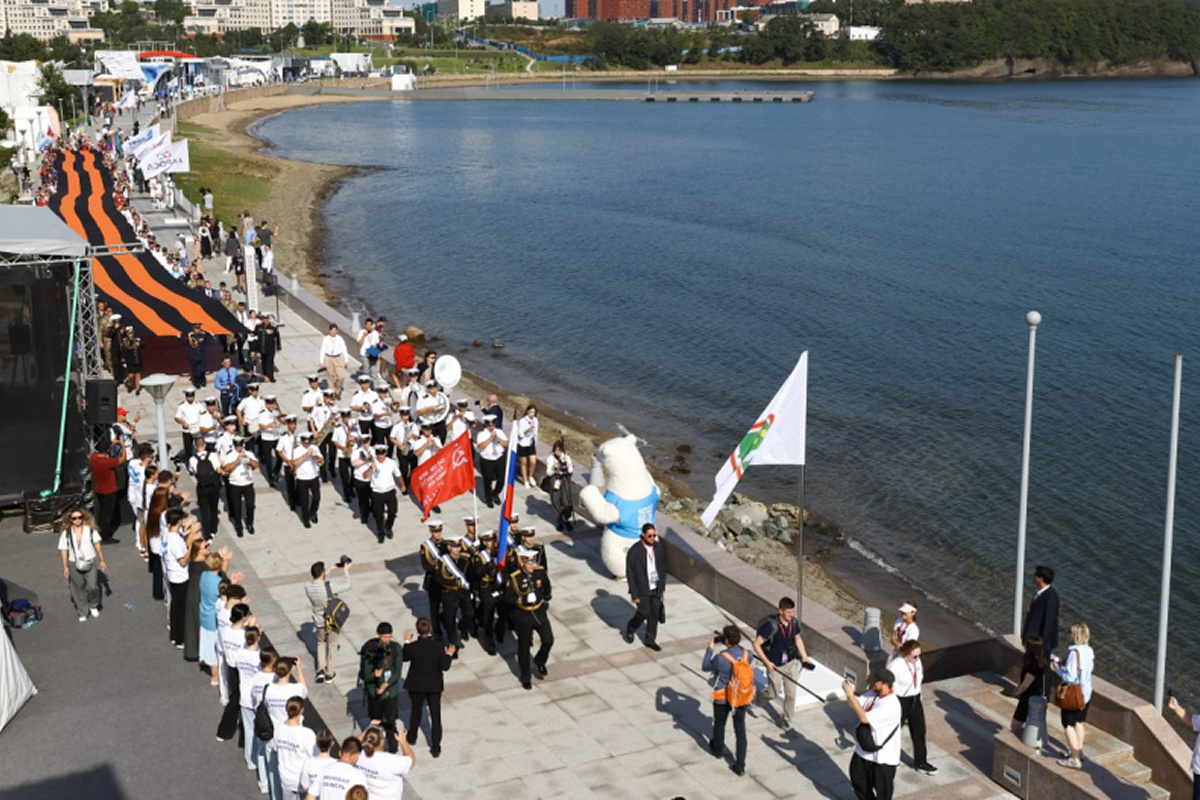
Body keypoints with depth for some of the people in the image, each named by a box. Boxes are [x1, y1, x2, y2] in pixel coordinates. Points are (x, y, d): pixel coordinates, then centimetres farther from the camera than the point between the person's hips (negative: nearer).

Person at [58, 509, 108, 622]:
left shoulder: (90, 529, -3)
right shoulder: (66, 533, -6)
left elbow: (97, 544, 6)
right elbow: (64, 550, 0)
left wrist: (102, 560, 9)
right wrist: (65, 567, 0)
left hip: (90, 562, 0)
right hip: (74, 564, 0)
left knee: (93, 586, -7)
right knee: (78, 589, 7)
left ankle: (93, 606, 21)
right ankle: (82, 613, 22)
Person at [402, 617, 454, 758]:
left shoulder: (412, 647, -20)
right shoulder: (438, 646, -19)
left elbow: (404, 658, 1)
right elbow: (445, 666, -14)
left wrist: (407, 642, 10)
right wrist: (449, 655, 3)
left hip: (416, 685, 1)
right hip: (434, 686, -1)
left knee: (416, 711, 25)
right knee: (435, 716, 8)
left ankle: (412, 737, 46)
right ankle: (435, 748, 11)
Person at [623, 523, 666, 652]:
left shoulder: (660, 548, -4)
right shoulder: (634, 551, -18)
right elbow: (630, 574, -14)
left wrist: (662, 585, 11)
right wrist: (634, 595, -13)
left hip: (656, 588, 5)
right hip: (642, 588, -4)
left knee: (655, 612, 8)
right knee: (644, 612, 0)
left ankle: (651, 640, 24)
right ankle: (630, 628, 30)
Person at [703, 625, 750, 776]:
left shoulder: (721, 658, -29)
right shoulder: (745, 653, -13)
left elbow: (705, 667, -11)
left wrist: (710, 649, -3)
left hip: (722, 699, -3)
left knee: (719, 725, 24)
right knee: (740, 730, 11)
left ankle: (717, 750, 49)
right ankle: (740, 766, 13)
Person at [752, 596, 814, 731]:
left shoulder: (794, 622, -10)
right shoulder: (771, 625, -27)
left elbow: (798, 639, 10)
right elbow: (756, 644, -21)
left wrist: (804, 657, 4)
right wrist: (766, 662, -21)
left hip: (790, 663, 4)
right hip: (774, 665, -4)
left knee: (791, 694, 8)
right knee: (774, 693, 9)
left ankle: (786, 718, 32)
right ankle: (761, 697, 44)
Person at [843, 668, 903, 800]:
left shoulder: (891, 705, -30)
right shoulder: (872, 694, -4)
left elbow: (864, 718, -32)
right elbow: (854, 706, 7)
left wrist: (850, 695, -28)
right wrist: (848, 693, -14)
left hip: (883, 756, -8)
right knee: (857, 779, 25)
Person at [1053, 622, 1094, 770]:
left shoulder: (1074, 653, -25)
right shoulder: (1089, 651, 0)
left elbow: (1070, 677, -26)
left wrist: (1057, 668, -11)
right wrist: (1064, 664, 9)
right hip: (1086, 693, 8)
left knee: (1068, 725, 3)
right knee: (1079, 723, 22)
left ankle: (1075, 760, 5)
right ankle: (1079, 752, 34)